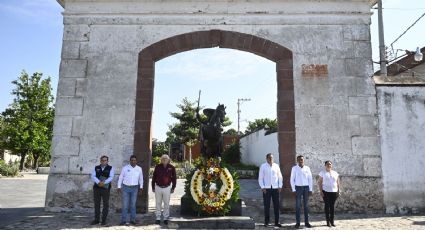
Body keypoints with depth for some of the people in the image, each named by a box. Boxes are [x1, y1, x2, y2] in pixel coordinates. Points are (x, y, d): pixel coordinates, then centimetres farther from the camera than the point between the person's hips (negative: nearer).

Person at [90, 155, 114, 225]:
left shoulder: (110, 168, 0)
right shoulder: (96, 168, 6)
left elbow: (111, 177, -12)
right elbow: (93, 177, -6)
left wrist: (104, 182, -27)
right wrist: (98, 182, -24)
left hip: (105, 188, -2)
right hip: (96, 188, 2)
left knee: (106, 205, 2)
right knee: (97, 204, 7)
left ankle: (104, 220, 12)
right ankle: (96, 220, 17)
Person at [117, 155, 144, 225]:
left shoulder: (139, 169, 2)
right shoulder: (125, 168, -4)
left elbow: (141, 178, 14)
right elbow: (120, 177, 2)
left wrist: (141, 187, 15)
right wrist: (119, 187, 1)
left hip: (134, 188, 2)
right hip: (126, 188, -2)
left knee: (133, 205, 8)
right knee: (125, 205, -1)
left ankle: (132, 220, 15)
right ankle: (123, 220, 6)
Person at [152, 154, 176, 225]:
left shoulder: (171, 168, -2)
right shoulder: (157, 167, 0)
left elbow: (174, 178, 5)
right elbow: (154, 177, 7)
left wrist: (173, 187, 3)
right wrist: (153, 187, 6)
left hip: (167, 188, -1)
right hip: (158, 187, 1)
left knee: (166, 204, 6)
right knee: (158, 203, 8)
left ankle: (166, 218, 16)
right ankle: (158, 218, 18)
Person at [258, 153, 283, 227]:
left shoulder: (276, 166, 7)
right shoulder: (263, 166, 2)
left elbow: (280, 176, 12)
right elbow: (260, 178, 2)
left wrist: (280, 186, 3)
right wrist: (262, 187, -6)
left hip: (275, 188, 2)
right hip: (266, 188, -2)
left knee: (276, 205, 4)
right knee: (267, 206, 3)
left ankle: (276, 222, 14)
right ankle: (266, 222, 14)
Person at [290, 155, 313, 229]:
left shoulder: (307, 168, 3)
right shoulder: (294, 168, -3)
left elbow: (310, 179, 6)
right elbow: (292, 179, -1)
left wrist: (310, 189, 1)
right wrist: (294, 189, -6)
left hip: (306, 187, 2)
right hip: (298, 187, -2)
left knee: (306, 205, 7)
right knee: (298, 205, 2)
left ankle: (306, 222, 15)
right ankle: (297, 222, 8)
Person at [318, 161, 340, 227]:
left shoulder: (335, 173, 11)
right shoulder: (322, 173, 1)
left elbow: (338, 183, 13)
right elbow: (320, 182, -3)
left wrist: (338, 191, 6)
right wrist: (321, 191, -10)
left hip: (334, 192, 3)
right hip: (326, 191, -3)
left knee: (332, 206, 6)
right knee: (327, 205, 1)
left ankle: (332, 221, 13)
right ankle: (328, 221, 8)